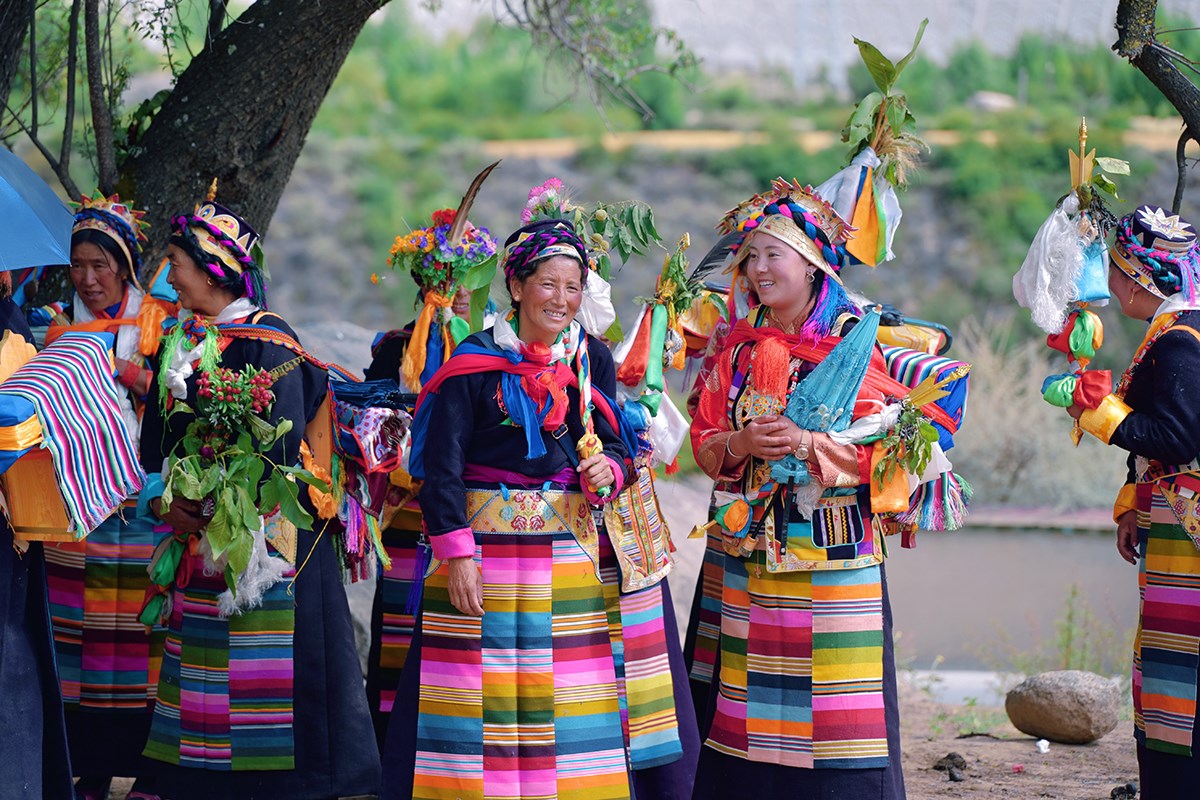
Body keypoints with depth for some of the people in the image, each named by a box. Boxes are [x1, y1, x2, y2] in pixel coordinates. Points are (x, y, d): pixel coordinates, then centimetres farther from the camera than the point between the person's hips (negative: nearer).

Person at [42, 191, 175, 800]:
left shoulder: (160, 323, 6)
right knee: (80, 632, -3)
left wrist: (128, 372, -14)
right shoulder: (61, 326, 13)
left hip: (145, 498, -2)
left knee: (141, 629, -6)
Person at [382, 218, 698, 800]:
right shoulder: (474, 364, -4)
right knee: (488, 703, -4)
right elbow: (440, 467, -7)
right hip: (488, 548, -4)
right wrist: (456, 555, -12)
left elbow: (613, 445, 12)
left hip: (575, 553, 4)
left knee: (573, 705, 1)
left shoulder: (592, 360, 9)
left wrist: (607, 471, -12)